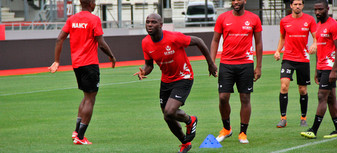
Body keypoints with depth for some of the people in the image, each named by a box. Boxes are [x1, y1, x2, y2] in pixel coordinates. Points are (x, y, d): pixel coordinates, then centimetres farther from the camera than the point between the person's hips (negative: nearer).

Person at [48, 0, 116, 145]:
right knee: (90, 99, -2)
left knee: (87, 96, 21)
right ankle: (80, 137, -7)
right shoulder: (94, 19, -10)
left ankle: (77, 131, 12)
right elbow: (101, 43, -11)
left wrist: (56, 61, 7)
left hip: (76, 64, 7)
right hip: (90, 63, -7)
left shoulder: (72, 19, 9)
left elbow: (60, 39, 4)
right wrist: (111, 56, 5)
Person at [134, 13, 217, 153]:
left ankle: (190, 121, 11)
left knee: (169, 112, -23)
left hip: (183, 79, -6)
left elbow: (198, 41, -12)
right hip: (166, 81, 6)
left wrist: (211, 64, -3)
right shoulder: (146, 43, -9)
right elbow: (149, 65, 6)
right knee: (168, 118, 11)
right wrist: (143, 72, -20)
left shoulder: (174, 38, -26)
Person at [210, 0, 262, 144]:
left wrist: (258, 66, 6)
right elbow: (215, 41, 8)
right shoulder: (223, 18, 3)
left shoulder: (254, 19, 3)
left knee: (245, 98, 1)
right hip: (226, 63, 0)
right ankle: (226, 129, 17)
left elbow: (258, 43, 8)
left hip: (246, 64, 0)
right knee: (223, 98, -4)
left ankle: (243, 133, 11)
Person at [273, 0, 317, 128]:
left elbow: (316, 37, 1)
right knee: (284, 86, -15)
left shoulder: (309, 20, 0)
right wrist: (277, 51, 3)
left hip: (303, 59, 0)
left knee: (303, 90, 6)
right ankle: (283, 118, -9)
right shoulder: (284, 21, 4)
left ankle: (303, 118, 23)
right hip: (288, 58, 0)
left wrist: (314, 45, -21)